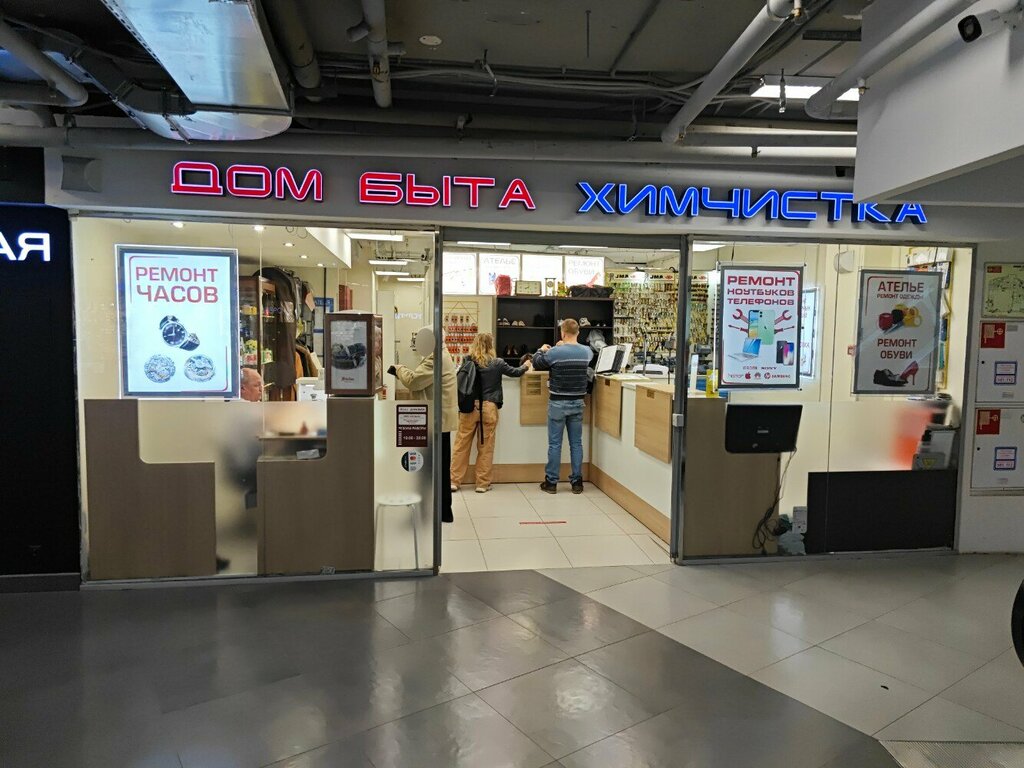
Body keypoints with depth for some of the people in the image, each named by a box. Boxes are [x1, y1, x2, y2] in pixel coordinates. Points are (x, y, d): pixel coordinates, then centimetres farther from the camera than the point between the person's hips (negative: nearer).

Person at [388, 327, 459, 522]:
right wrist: (402, 372, 4)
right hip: (440, 419, 11)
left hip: (438, 419, -11)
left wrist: (399, 369, -3)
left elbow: (413, 380, -22)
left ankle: (444, 511, 4)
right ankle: (444, 510, 24)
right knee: (440, 465, 15)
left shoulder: (436, 359, -18)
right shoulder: (440, 356, 17)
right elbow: (421, 379, 18)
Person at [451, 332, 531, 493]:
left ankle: (454, 481, 12)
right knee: (485, 447, 7)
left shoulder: (468, 362, 1)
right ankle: (482, 483, 13)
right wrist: (526, 366, 33)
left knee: (461, 445, 7)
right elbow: (515, 372, 14)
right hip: (488, 407, -1)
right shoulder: (497, 363, -1)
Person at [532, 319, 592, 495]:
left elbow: (536, 364, 2)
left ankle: (551, 482, 11)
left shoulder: (554, 352, -14)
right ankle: (577, 482, 15)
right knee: (576, 443, 10)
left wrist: (542, 350, 19)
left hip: (558, 403, -3)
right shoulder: (586, 352, -1)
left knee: (554, 443, 4)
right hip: (577, 403, 4)